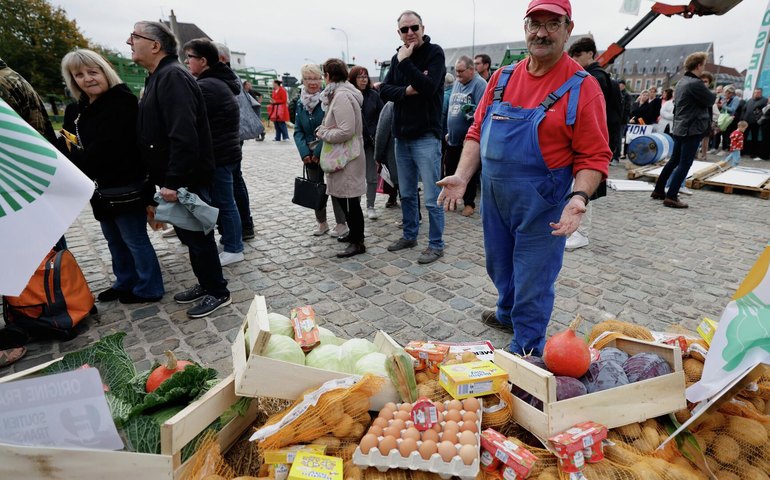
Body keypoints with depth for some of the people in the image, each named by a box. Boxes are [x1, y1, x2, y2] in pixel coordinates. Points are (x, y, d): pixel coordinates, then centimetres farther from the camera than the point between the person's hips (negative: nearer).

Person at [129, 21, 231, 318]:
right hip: (175, 179, 10)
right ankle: (205, 284, 32)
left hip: (188, 180, -10)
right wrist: (166, 180, 18)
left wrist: (173, 181, -26)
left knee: (198, 236, 0)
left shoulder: (173, 76, -16)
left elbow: (184, 136, -27)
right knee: (188, 235, 17)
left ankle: (218, 293, 15)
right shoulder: (159, 77, 17)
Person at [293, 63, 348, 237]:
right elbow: (298, 130, 4)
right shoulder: (300, 103, 7)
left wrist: (319, 151, -17)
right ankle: (322, 222, 25)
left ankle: (342, 224, 12)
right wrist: (304, 152, -11)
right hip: (310, 154, 6)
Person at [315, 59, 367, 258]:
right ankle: (354, 233, 32)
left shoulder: (342, 96, -17)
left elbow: (346, 131, -25)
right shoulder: (340, 93, 14)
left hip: (347, 158, -10)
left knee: (349, 201, -2)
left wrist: (322, 132, -12)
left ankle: (357, 242, 8)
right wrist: (324, 130, -2)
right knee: (344, 199, 18)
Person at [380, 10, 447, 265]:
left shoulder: (434, 53, -5)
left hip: (426, 137, -6)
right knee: (407, 194, 15)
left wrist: (405, 62, -17)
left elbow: (428, 87, -20)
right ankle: (409, 235, 30)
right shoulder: (398, 57, 13)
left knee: (431, 198, -3)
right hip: (402, 136, 6)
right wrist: (407, 91, -14)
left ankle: (436, 245, 9)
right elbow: (384, 90, 3)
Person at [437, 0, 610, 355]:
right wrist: (462, 176, -7)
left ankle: (524, 355, 27)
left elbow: (594, 156, -11)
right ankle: (507, 314, 52)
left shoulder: (581, 87, -10)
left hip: (540, 208, -5)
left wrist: (579, 197, -28)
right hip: (493, 200, 5)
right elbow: (477, 132, 6)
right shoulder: (502, 78, 5)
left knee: (532, 286, 7)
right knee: (499, 268, 24)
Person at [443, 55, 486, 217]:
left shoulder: (479, 84, -10)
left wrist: (471, 112, -31)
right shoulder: (456, 83, 13)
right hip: (453, 138, 7)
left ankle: (469, 203, 18)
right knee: (448, 170, 12)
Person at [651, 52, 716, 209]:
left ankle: (658, 190, 21)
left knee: (674, 160, 16)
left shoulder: (682, 82, 12)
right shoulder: (696, 83, -17)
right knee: (684, 164, -6)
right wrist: (713, 93, 13)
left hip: (679, 128, 9)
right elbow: (710, 100, -7)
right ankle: (671, 197, -6)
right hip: (692, 129, -9)